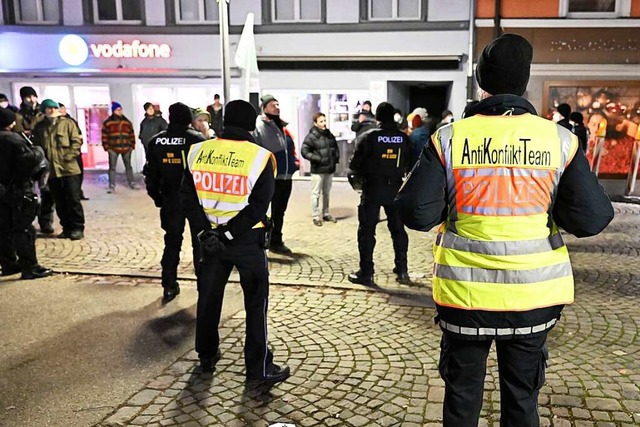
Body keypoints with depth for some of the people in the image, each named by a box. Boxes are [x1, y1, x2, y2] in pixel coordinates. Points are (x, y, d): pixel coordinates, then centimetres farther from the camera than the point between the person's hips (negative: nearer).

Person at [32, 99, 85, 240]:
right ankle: (67, 228, 18)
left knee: (73, 199, -3)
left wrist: (69, 156, -14)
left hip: (69, 168, -4)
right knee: (59, 202, 8)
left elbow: (76, 141, -2)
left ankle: (77, 228, 5)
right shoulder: (39, 127, 12)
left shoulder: (67, 123, 3)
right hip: (51, 170, 4)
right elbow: (36, 146, 17)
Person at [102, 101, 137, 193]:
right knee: (112, 167, 1)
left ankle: (132, 183, 20)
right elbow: (104, 136, -1)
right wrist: (106, 147, -6)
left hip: (126, 148, 2)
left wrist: (132, 145, 6)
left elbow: (131, 134, 11)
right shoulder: (107, 123, -1)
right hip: (113, 149, -2)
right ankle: (112, 186, 5)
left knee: (128, 166, 11)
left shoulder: (127, 122, 8)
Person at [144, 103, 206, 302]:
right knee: (200, 243, 7)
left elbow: (150, 174, 4)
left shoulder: (156, 141, 2)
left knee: (172, 242, 14)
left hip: (170, 199, 3)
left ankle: (169, 286, 16)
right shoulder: (198, 140, -10)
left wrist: (157, 197, 13)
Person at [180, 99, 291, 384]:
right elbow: (258, 207, -17)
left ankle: (207, 357, 34)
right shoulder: (259, 157, -12)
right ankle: (258, 368, 13)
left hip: (210, 237, 4)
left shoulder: (199, 151, -2)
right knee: (256, 303, 7)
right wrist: (229, 233, -13)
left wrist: (205, 230, -7)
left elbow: (188, 197, -4)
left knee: (209, 297, 19)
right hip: (247, 240, -4)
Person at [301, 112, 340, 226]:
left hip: (330, 169, 6)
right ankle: (316, 216, 8)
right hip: (317, 170, -6)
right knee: (316, 193, 0)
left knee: (327, 193, 15)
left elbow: (335, 147, 23)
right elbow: (304, 151, -13)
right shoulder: (311, 137, -11)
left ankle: (326, 214, 27)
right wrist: (318, 159, -18)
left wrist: (336, 157, 6)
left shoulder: (330, 135, 8)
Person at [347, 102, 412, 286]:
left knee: (367, 230, 3)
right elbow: (408, 164, 9)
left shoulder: (371, 136, -10)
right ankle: (402, 270, 18)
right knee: (398, 228, 14)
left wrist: (362, 173, 14)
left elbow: (355, 163, -6)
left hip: (373, 188, -4)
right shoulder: (403, 138, 1)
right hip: (395, 188, 4)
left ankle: (366, 273, 3)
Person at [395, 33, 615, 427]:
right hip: (534, 293, 1)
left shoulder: (450, 138, -10)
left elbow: (416, 214, -13)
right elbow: (592, 218, -7)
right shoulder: (560, 139, -6)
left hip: (465, 292, -1)